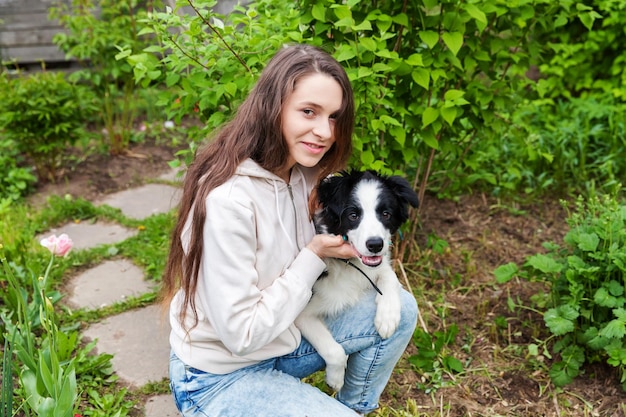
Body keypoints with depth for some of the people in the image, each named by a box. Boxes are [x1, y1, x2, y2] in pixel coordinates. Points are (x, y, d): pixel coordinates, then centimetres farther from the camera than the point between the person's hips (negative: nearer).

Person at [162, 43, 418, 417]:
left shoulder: (304, 174, -6)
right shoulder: (228, 200, -31)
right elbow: (240, 334, -26)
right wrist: (313, 257, -21)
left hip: (284, 337, 7)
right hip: (221, 376, -7)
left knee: (400, 311, 1)